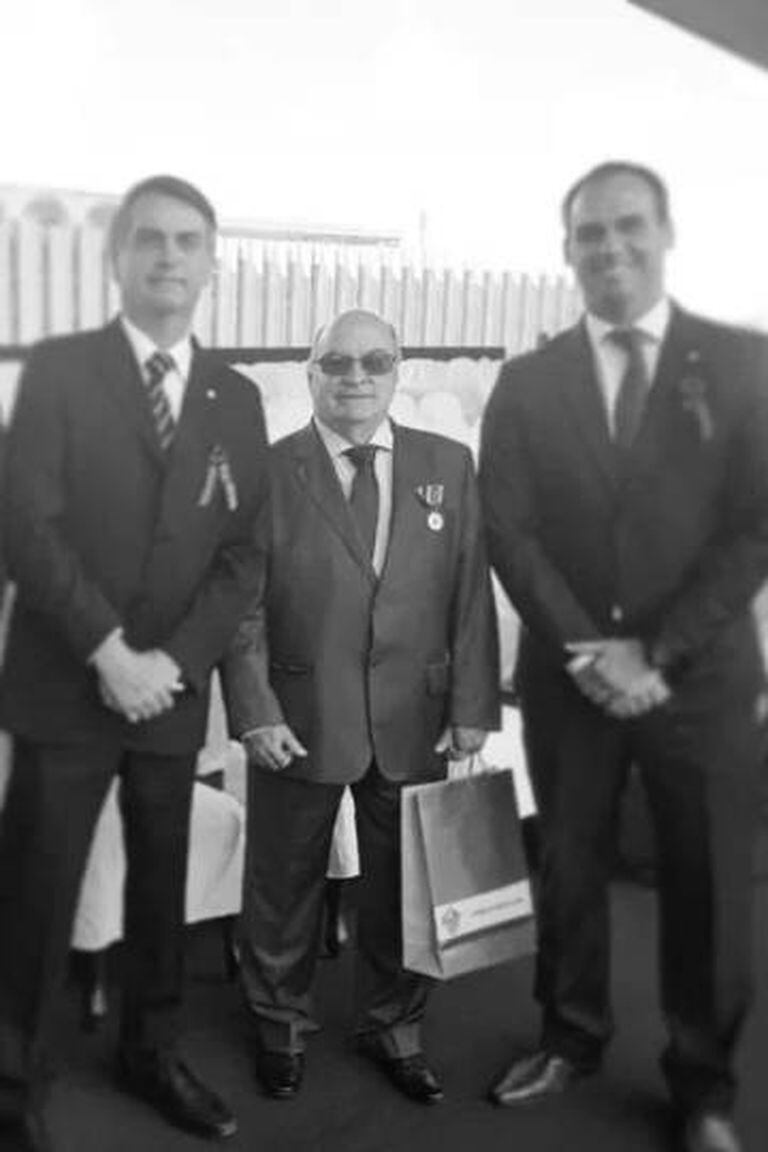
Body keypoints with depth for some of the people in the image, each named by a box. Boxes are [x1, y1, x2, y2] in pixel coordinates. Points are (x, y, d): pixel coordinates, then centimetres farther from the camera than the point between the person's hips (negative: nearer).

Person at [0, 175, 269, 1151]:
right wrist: (109, 652, -17)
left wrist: (173, 658, -10)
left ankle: (150, 1051, 34)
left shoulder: (236, 400, 7)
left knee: (162, 883, 15)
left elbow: (244, 552, 3)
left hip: (174, 690, 4)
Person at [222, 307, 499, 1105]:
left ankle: (393, 1026, 39)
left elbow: (471, 594, 0)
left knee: (402, 884, 16)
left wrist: (472, 707, -3)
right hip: (298, 720, -2)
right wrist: (256, 711, -13)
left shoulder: (448, 465, 2)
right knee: (284, 887, 15)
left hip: (415, 721, 2)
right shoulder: (265, 471, -5)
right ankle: (280, 1025, 39)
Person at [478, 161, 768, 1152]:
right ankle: (571, 1036, 35)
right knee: (568, 866, 13)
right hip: (565, 676, 2)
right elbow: (507, 531, -2)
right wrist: (588, 651, -13)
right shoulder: (527, 382, 4)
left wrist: (657, 651, -13)